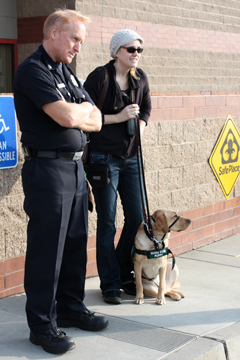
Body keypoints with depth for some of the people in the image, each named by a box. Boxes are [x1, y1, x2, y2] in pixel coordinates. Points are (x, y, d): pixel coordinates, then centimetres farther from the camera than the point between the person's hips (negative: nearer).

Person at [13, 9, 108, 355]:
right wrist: (83, 108, 0)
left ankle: (71, 307, 29)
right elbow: (67, 117, -21)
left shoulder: (67, 72, 17)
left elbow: (96, 120, 12)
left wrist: (72, 112, -7)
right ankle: (42, 324, 8)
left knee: (76, 242, 14)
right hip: (47, 168, -9)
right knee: (46, 248, -2)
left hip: (75, 167, 9)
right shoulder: (33, 70, -10)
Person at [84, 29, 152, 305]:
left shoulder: (140, 78, 8)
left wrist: (138, 129, 3)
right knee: (107, 223, 1)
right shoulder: (99, 77, -10)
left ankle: (125, 275, 26)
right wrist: (119, 117, -15)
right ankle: (110, 284, 13)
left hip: (131, 156, 6)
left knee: (137, 219, 8)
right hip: (104, 156, -6)